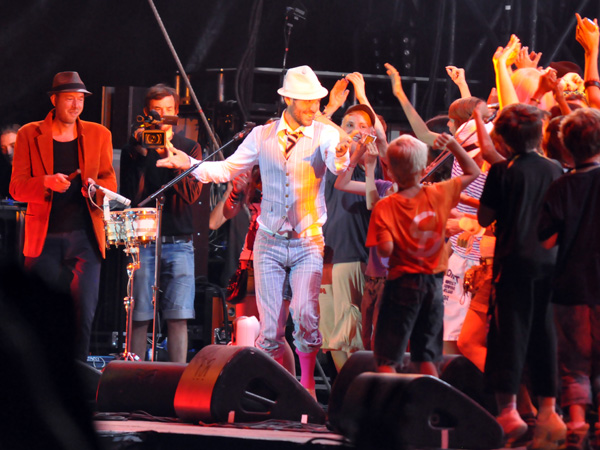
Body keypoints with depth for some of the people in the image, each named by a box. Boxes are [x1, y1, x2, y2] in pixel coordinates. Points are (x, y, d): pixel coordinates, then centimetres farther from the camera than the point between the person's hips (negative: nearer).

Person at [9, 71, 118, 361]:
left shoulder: (98, 135, 9)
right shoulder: (29, 135, 4)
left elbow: (110, 182, 10)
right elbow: (16, 188, 1)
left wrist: (95, 186, -14)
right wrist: (46, 183, -20)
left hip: (84, 236, 1)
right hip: (43, 238, -1)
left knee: (84, 312, -10)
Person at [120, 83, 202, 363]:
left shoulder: (189, 148, 10)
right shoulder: (134, 150, 9)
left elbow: (192, 193, -3)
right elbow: (129, 196, -2)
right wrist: (140, 155, -11)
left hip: (179, 243, 0)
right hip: (143, 242, 0)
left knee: (178, 317, -6)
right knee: (139, 318, -4)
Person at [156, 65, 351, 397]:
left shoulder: (325, 134, -4)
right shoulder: (262, 136, 6)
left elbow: (337, 165, -24)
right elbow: (227, 169, 10)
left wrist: (341, 156, -48)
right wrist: (191, 165, -5)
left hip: (308, 243, -2)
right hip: (270, 242, 2)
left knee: (305, 314, -20)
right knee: (270, 326, 0)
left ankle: (307, 382, -2)